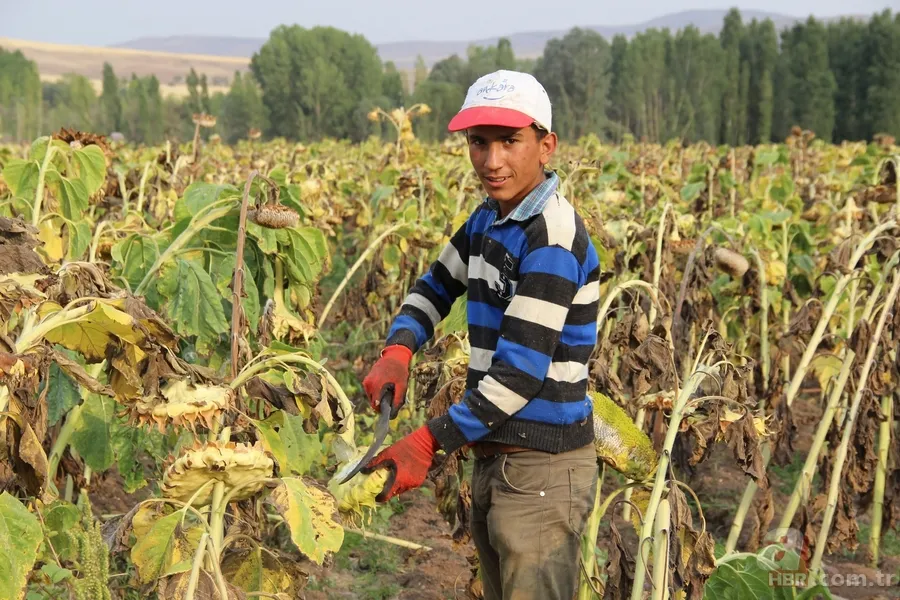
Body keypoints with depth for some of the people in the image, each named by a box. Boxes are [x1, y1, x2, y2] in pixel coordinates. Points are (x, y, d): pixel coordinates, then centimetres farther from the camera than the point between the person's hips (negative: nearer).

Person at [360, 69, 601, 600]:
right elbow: (438, 286, 19)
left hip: (542, 471, -9)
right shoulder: (489, 218, 7)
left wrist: (429, 443, -21)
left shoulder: (552, 237, -21)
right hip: (494, 456, 9)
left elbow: (521, 372, -24)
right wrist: (397, 351, -2)